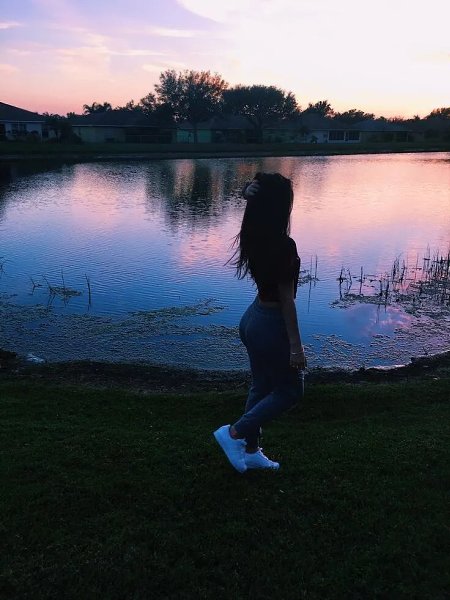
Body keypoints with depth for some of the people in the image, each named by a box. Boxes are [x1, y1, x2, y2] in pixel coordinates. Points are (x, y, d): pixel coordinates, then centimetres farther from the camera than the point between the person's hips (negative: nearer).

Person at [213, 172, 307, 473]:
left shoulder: (254, 238, -3)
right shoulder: (284, 245, -25)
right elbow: (286, 299, -22)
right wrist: (296, 346, -17)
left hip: (253, 316, 9)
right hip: (272, 324, -9)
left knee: (262, 387, 22)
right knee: (289, 391, 13)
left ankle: (250, 451, 35)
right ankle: (234, 433, 13)